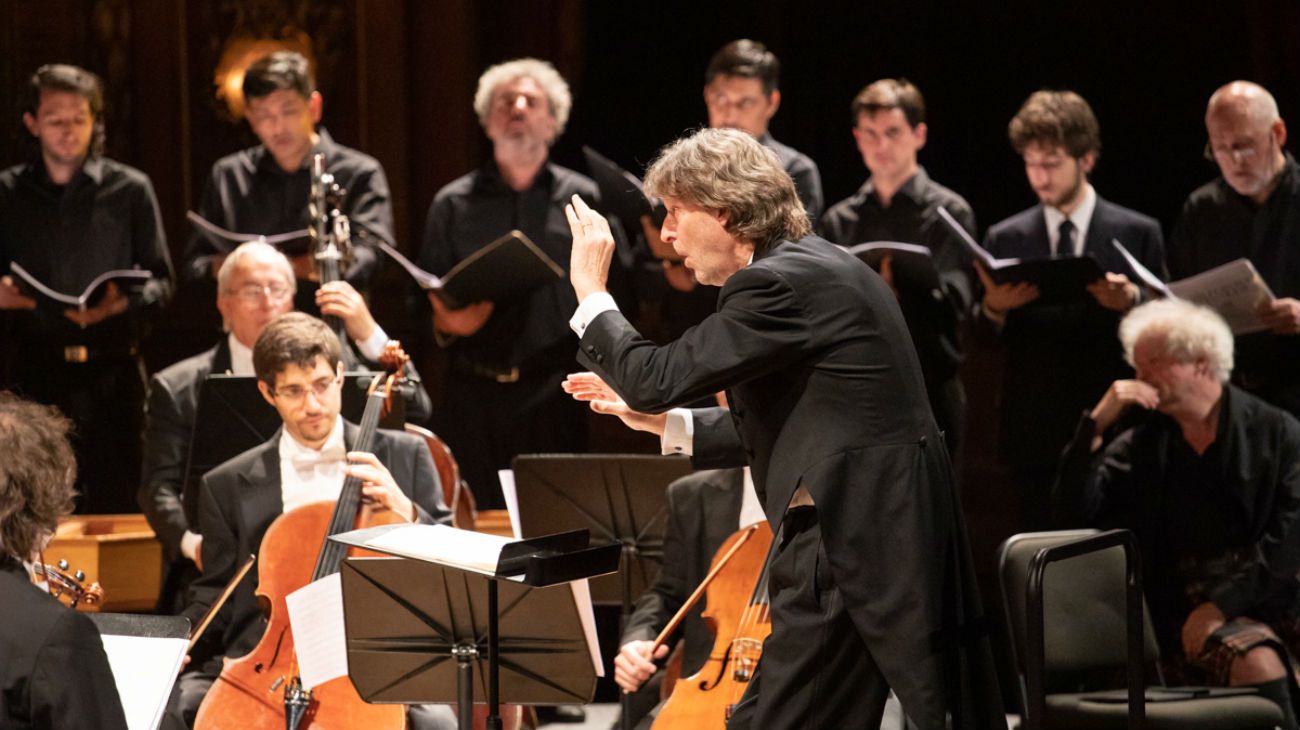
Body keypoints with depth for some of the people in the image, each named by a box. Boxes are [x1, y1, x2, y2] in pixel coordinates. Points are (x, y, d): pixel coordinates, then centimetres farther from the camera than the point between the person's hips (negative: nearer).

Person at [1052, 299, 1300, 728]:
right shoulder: (1139, 445, 12)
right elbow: (1073, 514, 4)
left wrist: (1221, 604, -12)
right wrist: (1097, 425, -5)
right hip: (1191, 611, 0)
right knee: (1258, 666, -33)